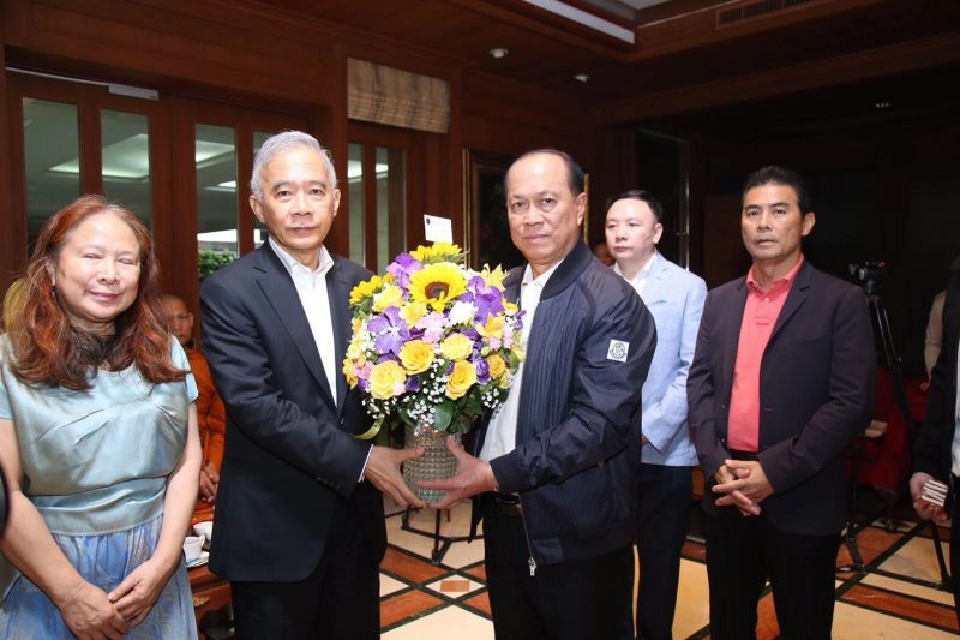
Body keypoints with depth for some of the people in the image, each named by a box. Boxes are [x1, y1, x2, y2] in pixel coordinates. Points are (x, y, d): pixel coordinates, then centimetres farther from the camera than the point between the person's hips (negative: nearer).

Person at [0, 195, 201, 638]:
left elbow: (188, 459, 0)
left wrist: (163, 561, -9)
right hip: (46, 570, -3)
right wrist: (71, 592, -13)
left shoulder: (164, 353, 1)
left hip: (154, 566, 3)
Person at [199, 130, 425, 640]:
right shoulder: (229, 292, -10)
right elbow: (254, 404, -19)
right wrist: (359, 460, -20)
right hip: (274, 530, -4)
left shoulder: (360, 283, 4)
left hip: (357, 519, 5)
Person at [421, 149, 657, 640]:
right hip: (503, 520, 6)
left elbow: (600, 421, -23)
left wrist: (497, 474, -22)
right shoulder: (502, 292, 5)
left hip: (576, 535, -6)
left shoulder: (612, 303, -16)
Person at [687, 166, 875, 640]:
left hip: (802, 500, -3)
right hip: (727, 493, 4)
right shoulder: (719, 301, 9)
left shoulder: (841, 301, -4)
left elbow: (852, 402, -12)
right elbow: (699, 383, 5)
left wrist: (775, 471, -17)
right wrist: (717, 464, -9)